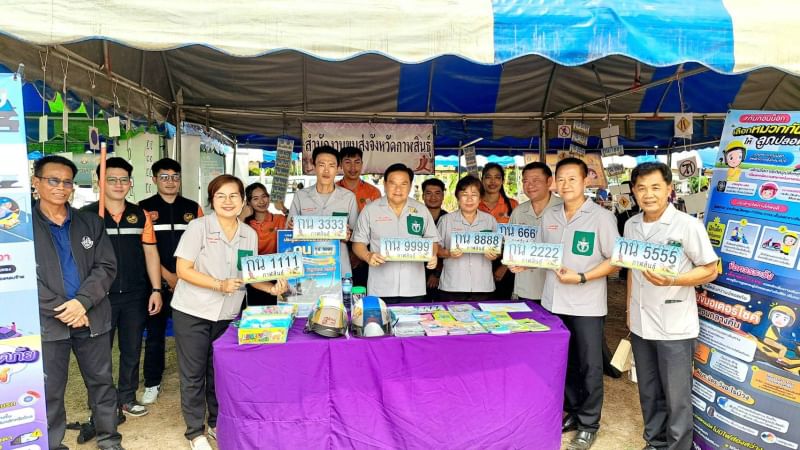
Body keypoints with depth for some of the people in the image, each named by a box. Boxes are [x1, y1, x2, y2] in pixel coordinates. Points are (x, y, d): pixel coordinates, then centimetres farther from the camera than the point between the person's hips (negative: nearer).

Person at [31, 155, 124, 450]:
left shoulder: (91, 223, 7)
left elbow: (106, 267, 0)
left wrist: (82, 302, -15)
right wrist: (63, 310, -14)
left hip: (93, 318, 3)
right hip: (47, 323, -2)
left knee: (102, 382, 13)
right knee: (50, 391, 8)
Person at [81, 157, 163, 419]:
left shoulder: (140, 215, 5)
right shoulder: (87, 215, -5)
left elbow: (150, 253, 7)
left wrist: (155, 290, 2)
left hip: (135, 296, 3)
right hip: (101, 296, -3)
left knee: (132, 351, 14)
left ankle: (127, 398, 30)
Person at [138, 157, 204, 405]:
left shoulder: (193, 208, 8)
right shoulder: (145, 208, 1)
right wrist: (168, 276, -10)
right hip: (156, 282, -1)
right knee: (155, 334, 8)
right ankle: (152, 384, 22)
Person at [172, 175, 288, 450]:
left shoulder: (249, 234, 2)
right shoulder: (199, 227, -11)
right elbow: (183, 270, -14)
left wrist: (272, 288, -9)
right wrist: (220, 285, -24)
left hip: (227, 314, 4)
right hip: (192, 312, -3)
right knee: (193, 374, 6)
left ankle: (218, 423, 32)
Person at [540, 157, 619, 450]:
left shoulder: (601, 217, -9)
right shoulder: (549, 216, 7)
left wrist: (581, 278, -19)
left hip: (586, 305, -5)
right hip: (554, 302, 5)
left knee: (589, 366, 7)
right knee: (563, 362, 16)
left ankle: (589, 424, 23)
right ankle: (573, 412, 34)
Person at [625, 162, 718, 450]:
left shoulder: (688, 225, -13)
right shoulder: (631, 225, 5)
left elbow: (710, 271, -9)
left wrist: (671, 280, -25)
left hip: (674, 327, -5)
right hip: (640, 324, 5)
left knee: (676, 397, 7)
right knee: (648, 392, 18)